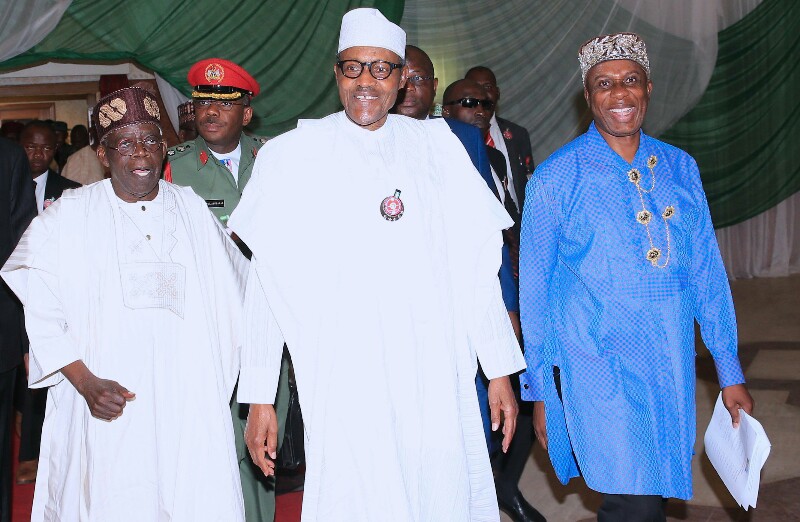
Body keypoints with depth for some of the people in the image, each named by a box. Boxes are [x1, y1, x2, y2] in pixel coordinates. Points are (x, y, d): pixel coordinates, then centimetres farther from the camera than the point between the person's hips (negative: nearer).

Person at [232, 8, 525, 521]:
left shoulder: (437, 146, 10)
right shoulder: (294, 155, 5)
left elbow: (474, 265, 10)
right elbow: (266, 281, 4)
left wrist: (500, 370, 6)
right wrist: (260, 399, 0)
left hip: (438, 384, 2)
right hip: (346, 389, -2)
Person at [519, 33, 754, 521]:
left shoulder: (680, 167, 7)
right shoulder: (556, 178, -4)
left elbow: (706, 268, 11)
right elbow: (534, 289, 0)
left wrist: (730, 370, 10)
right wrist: (538, 390, 1)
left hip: (672, 365, 4)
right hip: (598, 366, -4)